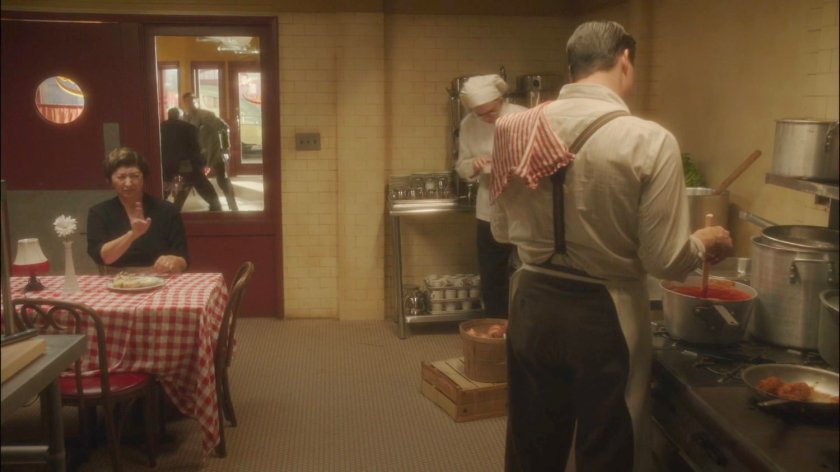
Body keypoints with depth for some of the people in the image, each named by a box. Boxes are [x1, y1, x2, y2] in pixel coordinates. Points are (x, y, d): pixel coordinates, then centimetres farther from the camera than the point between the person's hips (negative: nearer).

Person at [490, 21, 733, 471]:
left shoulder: (516, 130, -4)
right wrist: (705, 243, 7)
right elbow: (665, 260, -13)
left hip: (533, 306, 4)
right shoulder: (649, 140, -17)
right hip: (607, 316, -4)